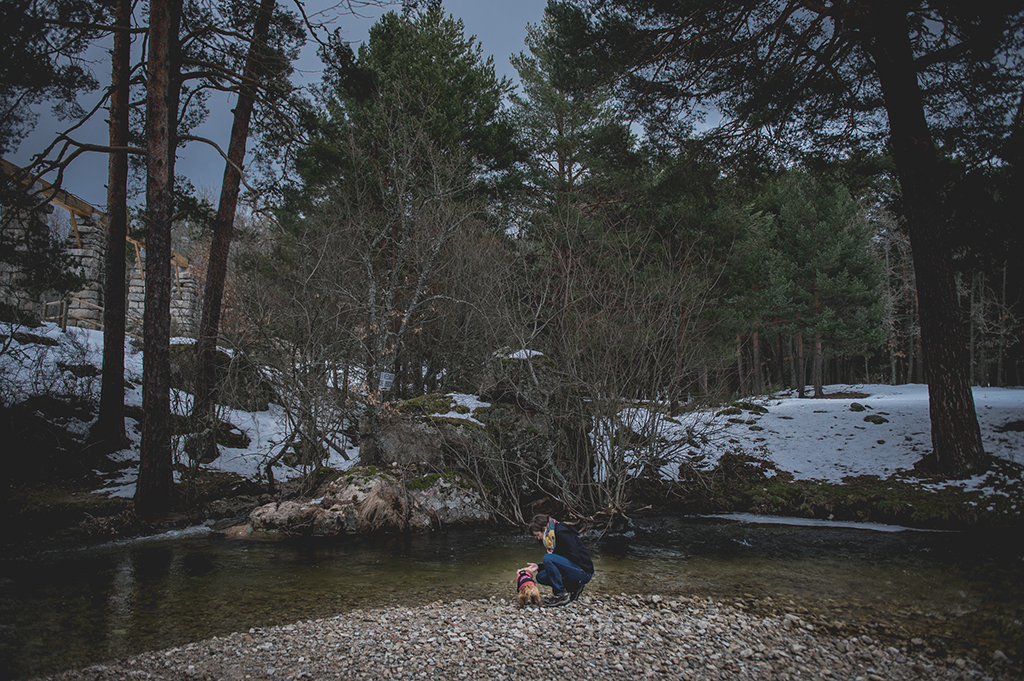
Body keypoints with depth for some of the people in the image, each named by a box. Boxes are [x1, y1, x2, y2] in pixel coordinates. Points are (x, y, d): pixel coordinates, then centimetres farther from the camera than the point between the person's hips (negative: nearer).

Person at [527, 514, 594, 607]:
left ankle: (561, 595, -13)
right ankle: (573, 588, 8)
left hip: (583, 572, -10)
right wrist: (539, 567, 3)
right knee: (540, 577, 5)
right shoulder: (550, 537, 12)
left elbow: (575, 557, -22)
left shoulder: (562, 533, -17)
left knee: (548, 558, -22)